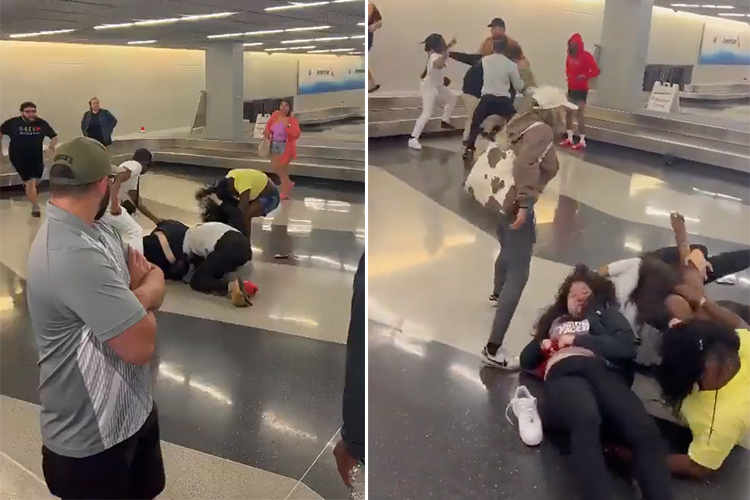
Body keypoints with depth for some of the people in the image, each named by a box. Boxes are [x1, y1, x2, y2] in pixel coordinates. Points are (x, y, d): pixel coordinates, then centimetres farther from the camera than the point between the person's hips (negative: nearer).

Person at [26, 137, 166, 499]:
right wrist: (143, 298, -9)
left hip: (132, 410, 9)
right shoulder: (74, 255, -32)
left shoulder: (97, 231, -1)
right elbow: (142, 344, -30)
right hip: (92, 439, -8)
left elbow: (155, 278, 4)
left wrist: (138, 296, -19)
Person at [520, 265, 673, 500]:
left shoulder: (607, 314, 34)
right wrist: (541, 346, 16)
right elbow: (526, 360, 38)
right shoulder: (556, 321, 40)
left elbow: (627, 346, 12)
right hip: (564, 373, -1)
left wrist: (578, 339, 7)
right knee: (586, 420, -42)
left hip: (604, 371, 1)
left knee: (645, 430, -34)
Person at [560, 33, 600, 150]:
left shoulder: (586, 56, -14)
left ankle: (582, 141, -1)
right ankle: (569, 138, 20)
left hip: (581, 89, -7)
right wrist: (569, 76, 5)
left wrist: (584, 77, -22)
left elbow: (596, 71, -17)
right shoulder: (570, 56, 6)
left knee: (580, 114, -6)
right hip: (571, 88, 7)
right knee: (568, 113, 10)